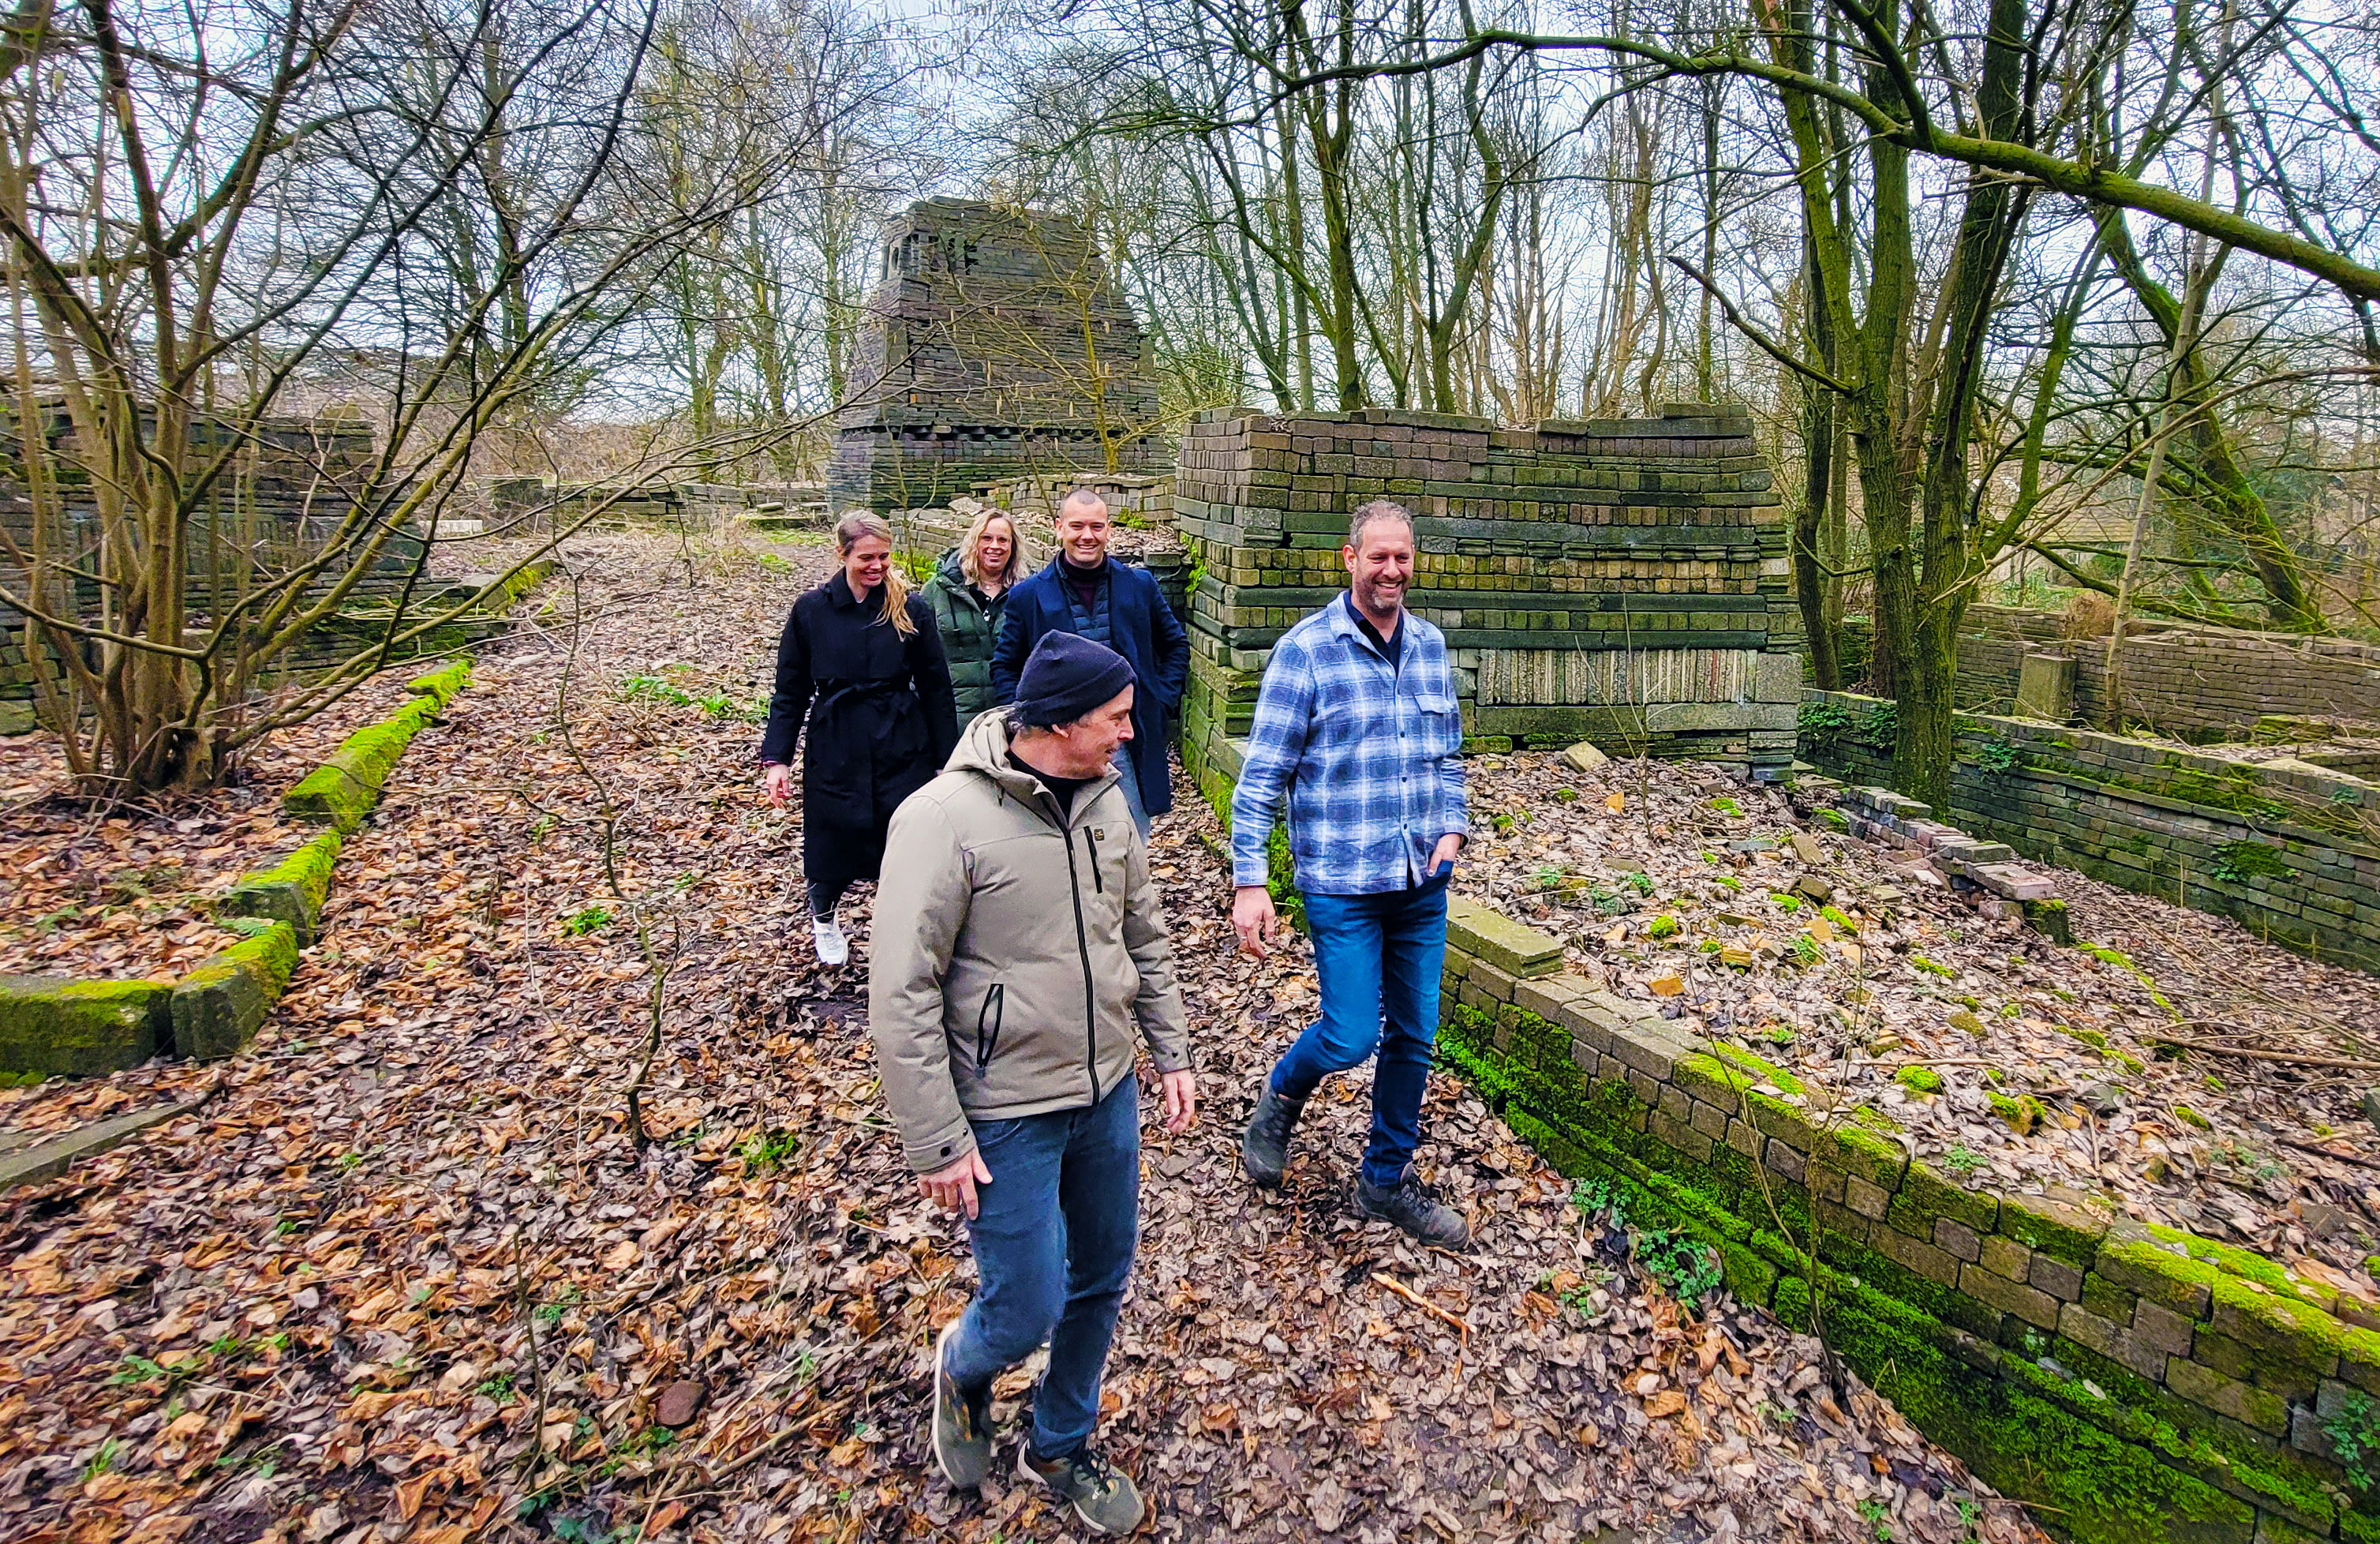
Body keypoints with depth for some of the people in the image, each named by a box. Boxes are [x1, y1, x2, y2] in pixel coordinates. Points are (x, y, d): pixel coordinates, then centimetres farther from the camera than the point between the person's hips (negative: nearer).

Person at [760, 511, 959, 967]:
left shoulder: (912, 610, -2)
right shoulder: (811, 610, -1)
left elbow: (936, 689, 2)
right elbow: (790, 691, 4)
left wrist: (948, 759, 2)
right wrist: (776, 757, -2)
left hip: (903, 753, 0)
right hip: (835, 754, 0)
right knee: (832, 849, 11)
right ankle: (823, 918, 43)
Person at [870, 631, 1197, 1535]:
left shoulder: (1105, 800, 0)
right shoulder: (945, 818, -21)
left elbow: (1144, 936, 12)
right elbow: (903, 995, -19)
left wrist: (1172, 1054, 11)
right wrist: (938, 1145, -16)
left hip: (1107, 1091, 7)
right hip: (1005, 1114, -6)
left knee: (1103, 1278, 18)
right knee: (1028, 1308, 4)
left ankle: (1060, 1446, 44)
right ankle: (962, 1368, 41)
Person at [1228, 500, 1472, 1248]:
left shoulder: (1430, 644, 7)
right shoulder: (1305, 649, -10)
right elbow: (1262, 774, -11)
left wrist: (1451, 826, 1)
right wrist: (1248, 881, -15)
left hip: (1423, 880, 6)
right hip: (1342, 883, -5)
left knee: (1413, 1035, 13)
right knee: (1352, 1035, -4)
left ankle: (1388, 1179, 32)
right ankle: (1281, 1097, 31)